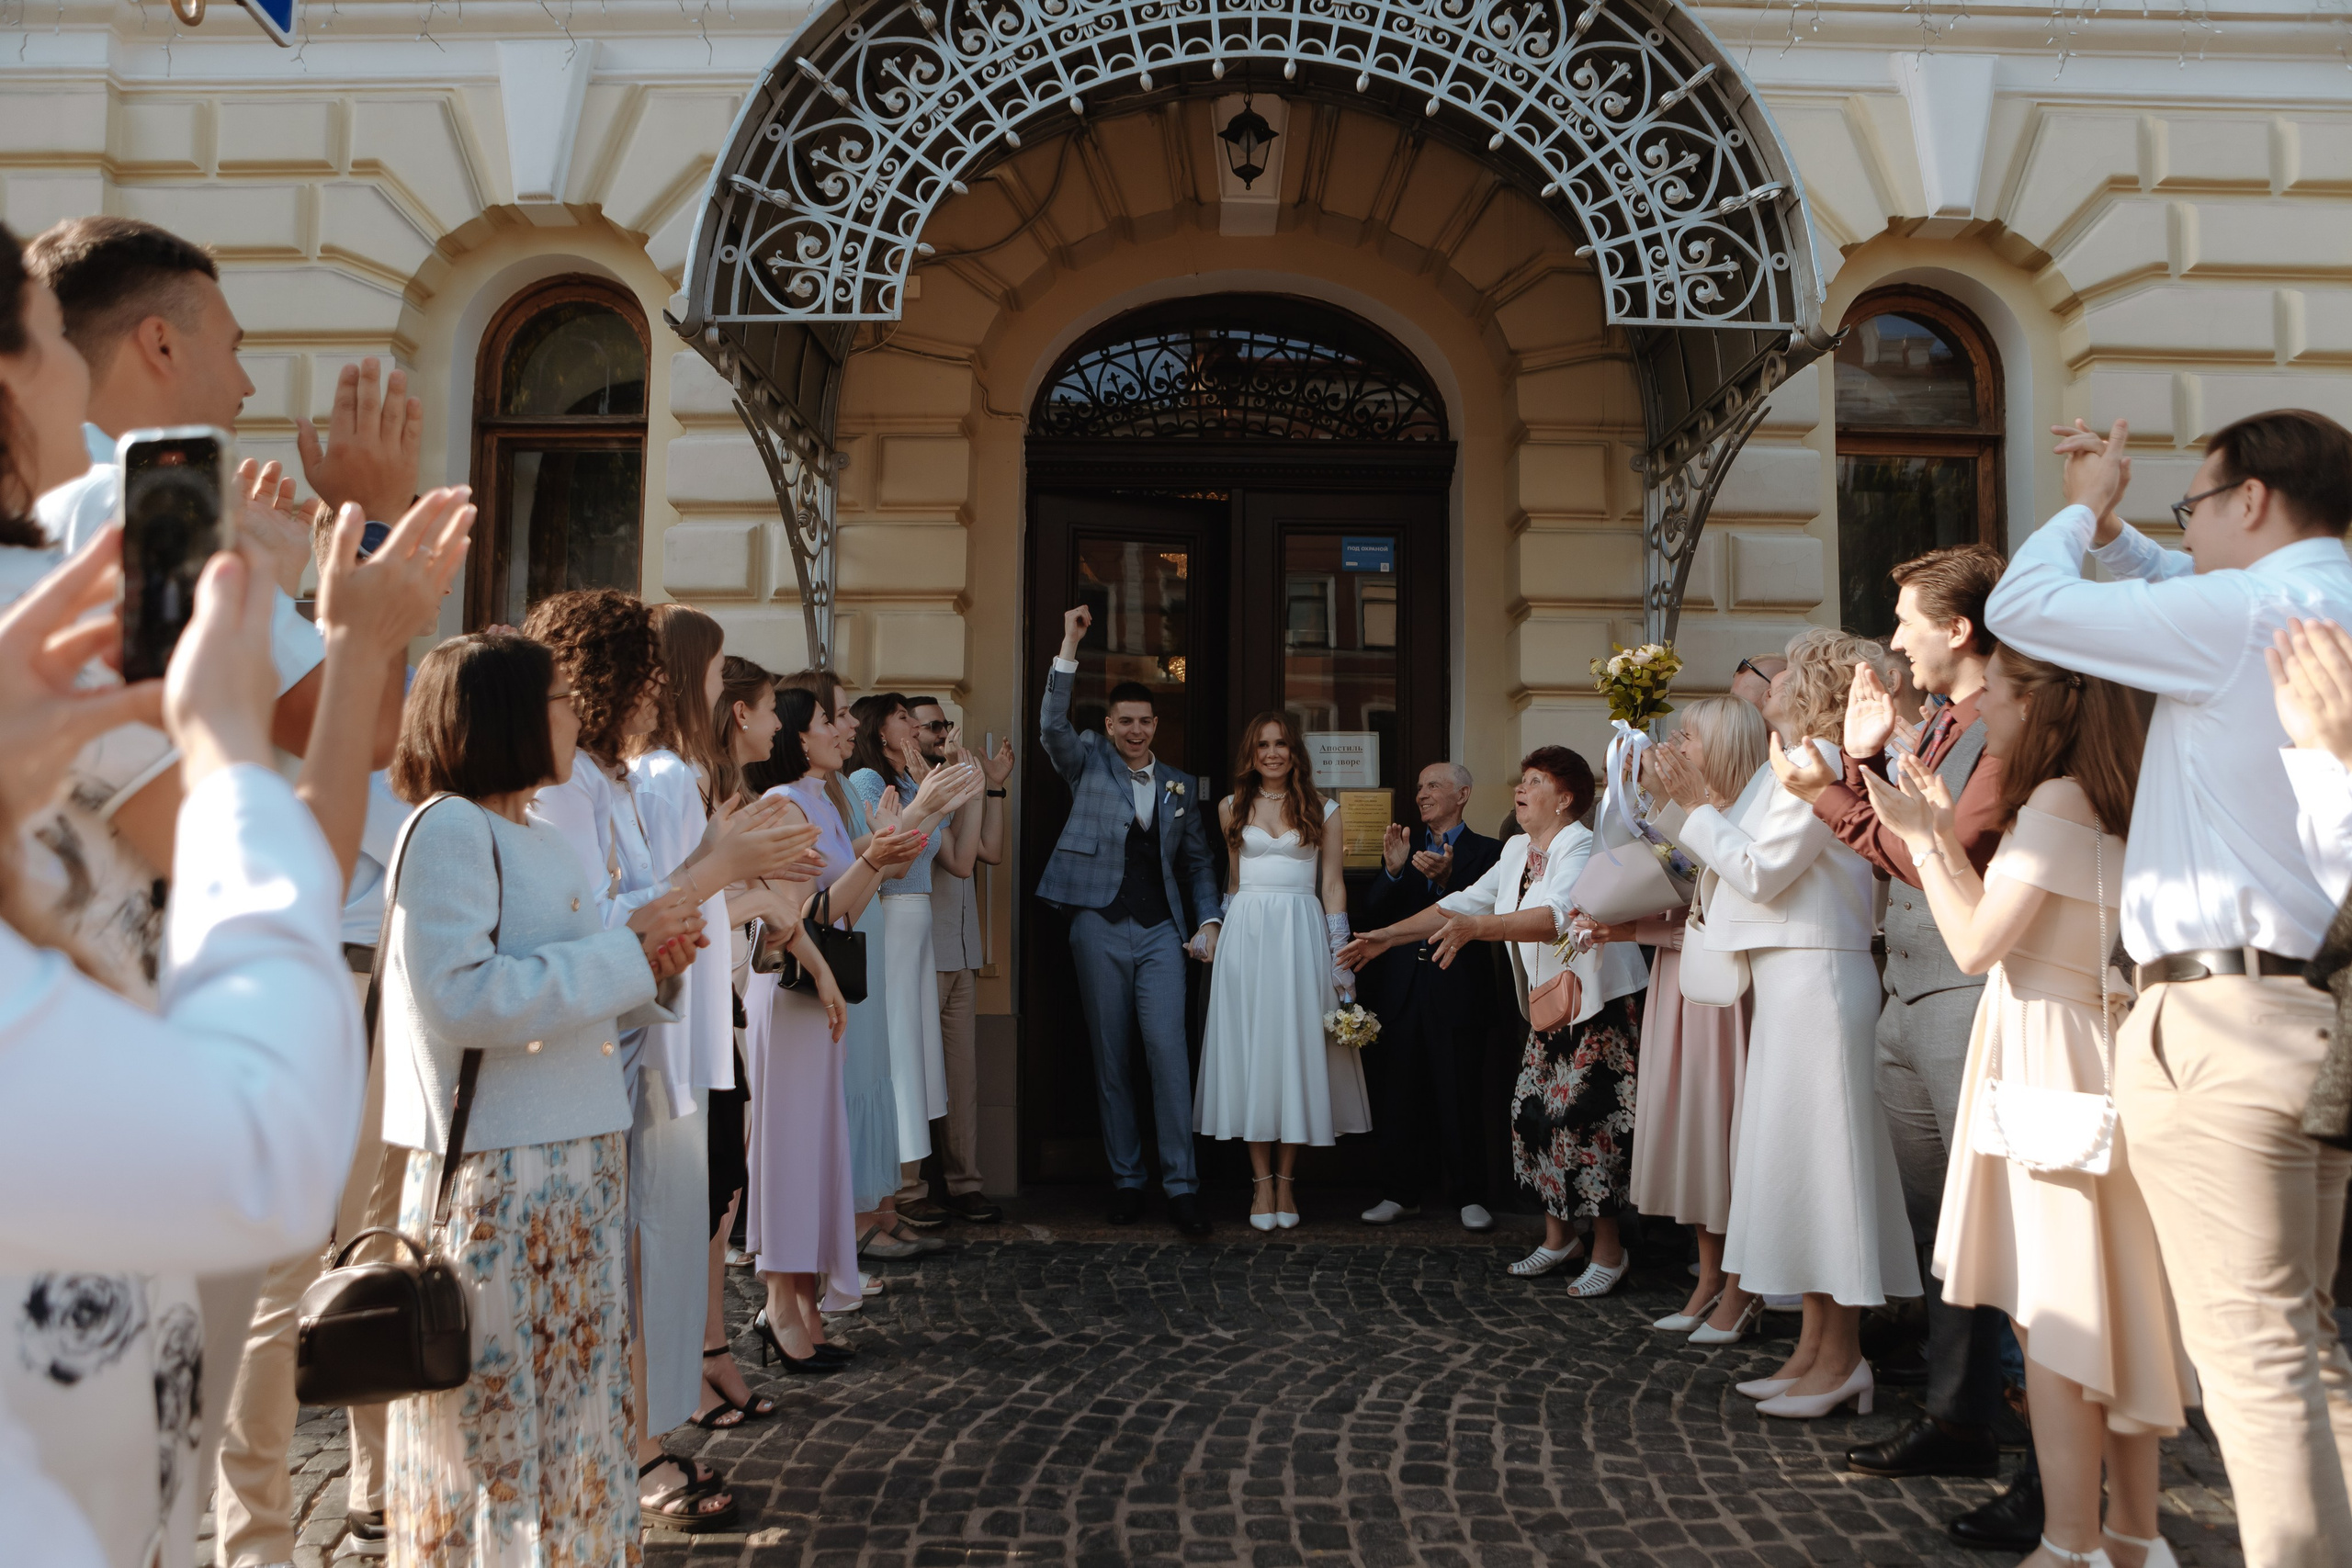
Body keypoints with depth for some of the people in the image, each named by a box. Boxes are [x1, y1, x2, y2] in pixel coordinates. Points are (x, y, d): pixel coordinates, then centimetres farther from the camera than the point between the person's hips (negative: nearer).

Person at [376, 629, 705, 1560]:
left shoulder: (542, 841, 15)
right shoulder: (449, 827, -11)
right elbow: (458, 998, -22)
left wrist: (655, 970, 2)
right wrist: (625, 950, -17)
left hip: (579, 1161, 8)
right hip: (493, 1174, -8)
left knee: (574, 1406, 15)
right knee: (497, 1416, 3)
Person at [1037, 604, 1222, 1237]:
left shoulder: (1180, 786, 14)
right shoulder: (1089, 766, 8)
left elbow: (1197, 862, 17)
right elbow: (1052, 727, -10)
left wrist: (1208, 922, 4)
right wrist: (1069, 645, -15)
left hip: (1161, 933, 1)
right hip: (1100, 929, -1)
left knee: (1168, 1052, -10)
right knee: (1110, 1060, 4)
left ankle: (1181, 1185, -5)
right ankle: (1126, 1181, 13)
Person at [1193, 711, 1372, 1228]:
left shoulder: (1322, 810, 7)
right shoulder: (1232, 808, 11)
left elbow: (1332, 885, 4)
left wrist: (1342, 960, 0)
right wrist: (1217, 935, 11)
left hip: (1301, 934, -1)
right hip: (1245, 933, 1)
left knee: (1297, 1048, 0)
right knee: (1250, 1048, 0)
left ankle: (1286, 1181, 8)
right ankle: (1262, 1180, 6)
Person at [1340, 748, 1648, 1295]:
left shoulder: (1582, 848, -17)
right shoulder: (1517, 851, 10)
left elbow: (1560, 916, -35)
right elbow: (1465, 903, 16)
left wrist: (1478, 928, -48)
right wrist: (1388, 936, 11)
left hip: (1598, 1006, -8)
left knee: (1587, 1122, -7)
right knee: (1535, 1112, 7)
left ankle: (1608, 1250, 8)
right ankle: (1557, 1237, 21)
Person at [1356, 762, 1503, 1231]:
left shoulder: (1485, 851, 2)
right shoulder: (1402, 845, 14)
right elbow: (1373, 912, 4)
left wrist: (1445, 879, -26)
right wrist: (1393, 871, -13)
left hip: (1455, 988, -4)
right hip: (1400, 988, 4)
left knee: (1459, 1095, 1)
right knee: (1398, 1092, 6)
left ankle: (1468, 1196, 12)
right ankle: (1400, 1193, 16)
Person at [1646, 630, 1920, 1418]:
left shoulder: (1816, 765, -12)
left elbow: (1760, 871, -17)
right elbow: (1761, 872, 13)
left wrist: (1697, 805, -10)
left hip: (1816, 981, -10)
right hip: (1792, 980, 10)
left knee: (1816, 1152, -5)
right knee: (1797, 1154, 11)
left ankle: (1841, 1356, 3)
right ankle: (1814, 1347, 18)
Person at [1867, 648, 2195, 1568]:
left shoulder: (2055, 802, -15)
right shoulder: (2104, 806, 13)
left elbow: (1976, 946, -18)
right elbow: (2009, 926, 14)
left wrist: (1921, 839, -8)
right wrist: (1945, 836, 14)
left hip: (2044, 1054, -9)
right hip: (2083, 1044, 9)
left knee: (2051, 1315, -3)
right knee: (2111, 1303, 13)